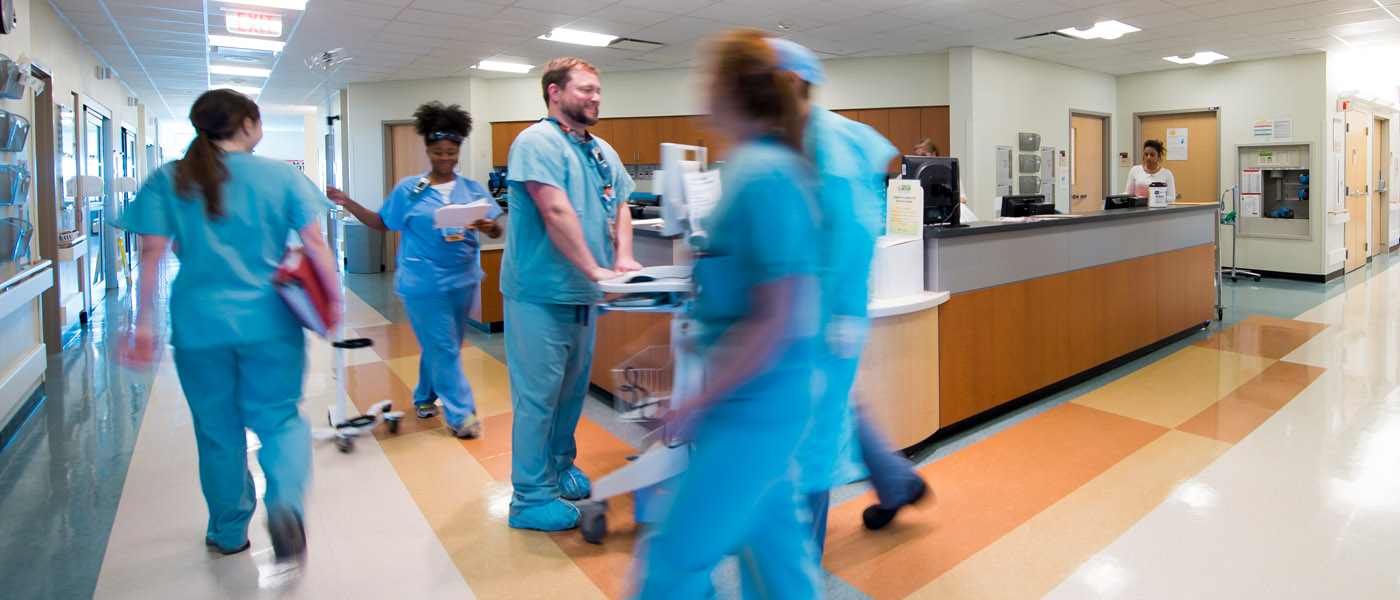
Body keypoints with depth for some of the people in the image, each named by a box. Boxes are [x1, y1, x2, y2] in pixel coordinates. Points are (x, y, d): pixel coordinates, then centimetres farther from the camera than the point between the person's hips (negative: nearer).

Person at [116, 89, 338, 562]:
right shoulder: (281, 176, -2)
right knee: (278, 418, 11)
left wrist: (144, 323, 1)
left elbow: (151, 253, -2)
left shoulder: (168, 180, 2)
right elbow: (315, 244, -6)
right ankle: (284, 501, -17)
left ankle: (229, 532, 30)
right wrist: (333, 300, 2)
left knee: (217, 431, 15)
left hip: (198, 323, 2)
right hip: (269, 322, -1)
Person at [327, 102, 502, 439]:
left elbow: (497, 231, 1)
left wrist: (489, 227, -21)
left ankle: (425, 397, 37)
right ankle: (461, 414, 5)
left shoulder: (472, 190, 5)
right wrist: (348, 204, 0)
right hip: (422, 282, -3)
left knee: (442, 346, 16)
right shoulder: (408, 189, 2)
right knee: (443, 349, -3)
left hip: (463, 280, 3)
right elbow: (382, 223, 9)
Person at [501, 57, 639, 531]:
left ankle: (560, 465, 36)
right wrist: (594, 269, -22)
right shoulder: (537, 142, -13)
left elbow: (620, 208, 15)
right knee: (537, 395, -1)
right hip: (539, 294, -8)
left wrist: (623, 257, -2)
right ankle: (531, 498, 11)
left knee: (573, 389, 18)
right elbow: (556, 213, -22)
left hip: (582, 295, 8)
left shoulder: (603, 152, 14)